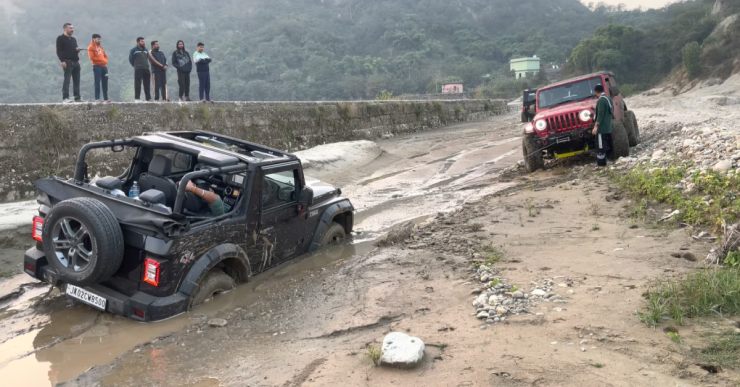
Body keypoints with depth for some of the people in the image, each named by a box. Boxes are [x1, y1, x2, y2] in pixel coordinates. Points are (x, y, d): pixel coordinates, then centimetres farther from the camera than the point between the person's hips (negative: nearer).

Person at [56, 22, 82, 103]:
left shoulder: (73, 39, 23)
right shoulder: (60, 38, 1)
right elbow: (59, 51, -7)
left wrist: (77, 50, 5)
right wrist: (62, 61, -17)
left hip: (76, 62, 7)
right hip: (67, 62, -7)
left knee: (76, 80, 5)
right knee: (67, 80, -10)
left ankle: (77, 97, 8)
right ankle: (65, 98, -12)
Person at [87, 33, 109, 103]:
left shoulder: (100, 46, 20)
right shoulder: (91, 47, -2)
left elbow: (105, 55, 22)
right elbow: (92, 57, -11)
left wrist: (106, 61, 4)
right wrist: (101, 59, -9)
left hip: (104, 66, 7)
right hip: (97, 66, -7)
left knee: (105, 82, 6)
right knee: (97, 82, -10)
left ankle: (106, 98, 9)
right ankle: (97, 98, -9)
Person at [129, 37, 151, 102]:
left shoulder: (145, 50, 17)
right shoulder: (134, 50, 2)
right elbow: (131, 59, 4)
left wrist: (146, 65, 14)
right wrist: (136, 65, 5)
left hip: (146, 69, 5)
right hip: (138, 70, -5)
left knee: (147, 84, 6)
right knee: (138, 84, -6)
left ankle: (148, 98, 9)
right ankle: (137, 98, -5)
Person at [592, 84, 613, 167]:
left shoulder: (601, 100, -16)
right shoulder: (608, 99, 14)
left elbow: (600, 115, -21)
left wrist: (596, 126, -22)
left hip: (601, 128, -10)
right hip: (608, 127, 10)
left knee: (600, 146, -6)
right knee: (607, 145, 14)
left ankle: (601, 163, -5)